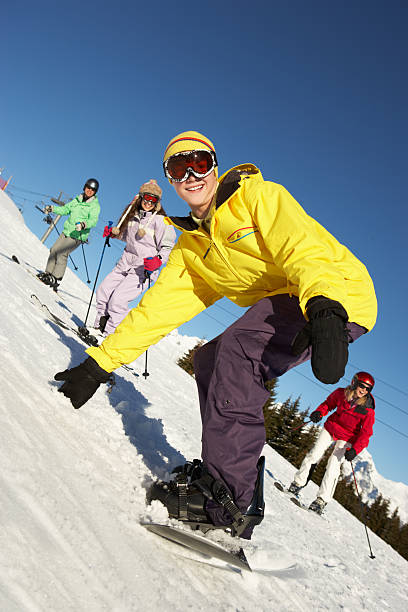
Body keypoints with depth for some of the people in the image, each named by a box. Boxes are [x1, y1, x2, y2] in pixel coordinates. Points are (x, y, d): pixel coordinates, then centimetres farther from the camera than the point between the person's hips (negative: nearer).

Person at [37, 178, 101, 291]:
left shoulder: (95, 206, -7)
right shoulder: (77, 199, 13)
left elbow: (93, 220, -21)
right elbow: (65, 209, 21)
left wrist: (83, 225, -40)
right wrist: (52, 209, 9)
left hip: (77, 236, -7)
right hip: (66, 231, 7)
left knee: (62, 253, -18)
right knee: (54, 250, 3)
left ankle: (56, 279, -12)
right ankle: (48, 273, 16)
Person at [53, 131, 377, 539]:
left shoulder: (259, 195, -7)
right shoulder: (190, 249, 10)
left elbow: (304, 248, -23)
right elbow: (156, 309, 5)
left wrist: (324, 310, -43)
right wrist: (98, 365, -1)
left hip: (340, 294, -7)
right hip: (281, 306, 7)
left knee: (237, 347, -26)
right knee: (209, 361, -2)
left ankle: (229, 495, -19)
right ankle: (234, 472, 8)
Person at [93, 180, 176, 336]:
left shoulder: (161, 221, -11)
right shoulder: (133, 216, 9)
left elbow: (169, 247, -12)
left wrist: (158, 260, -28)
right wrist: (114, 233, 11)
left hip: (143, 269, -7)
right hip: (125, 263, 7)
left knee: (118, 299, -18)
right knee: (103, 291, 7)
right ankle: (101, 325, 25)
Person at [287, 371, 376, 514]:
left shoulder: (368, 410, -19)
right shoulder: (340, 393, -13)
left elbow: (366, 432, -17)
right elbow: (328, 403, 5)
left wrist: (355, 449, -27)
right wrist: (319, 412, -13)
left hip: (347, 438, -2)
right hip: (331, 428, 2)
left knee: (333, 465, -11)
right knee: (314, 454, -3)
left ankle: (322, 500, -2)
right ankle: (298, 483, 14)